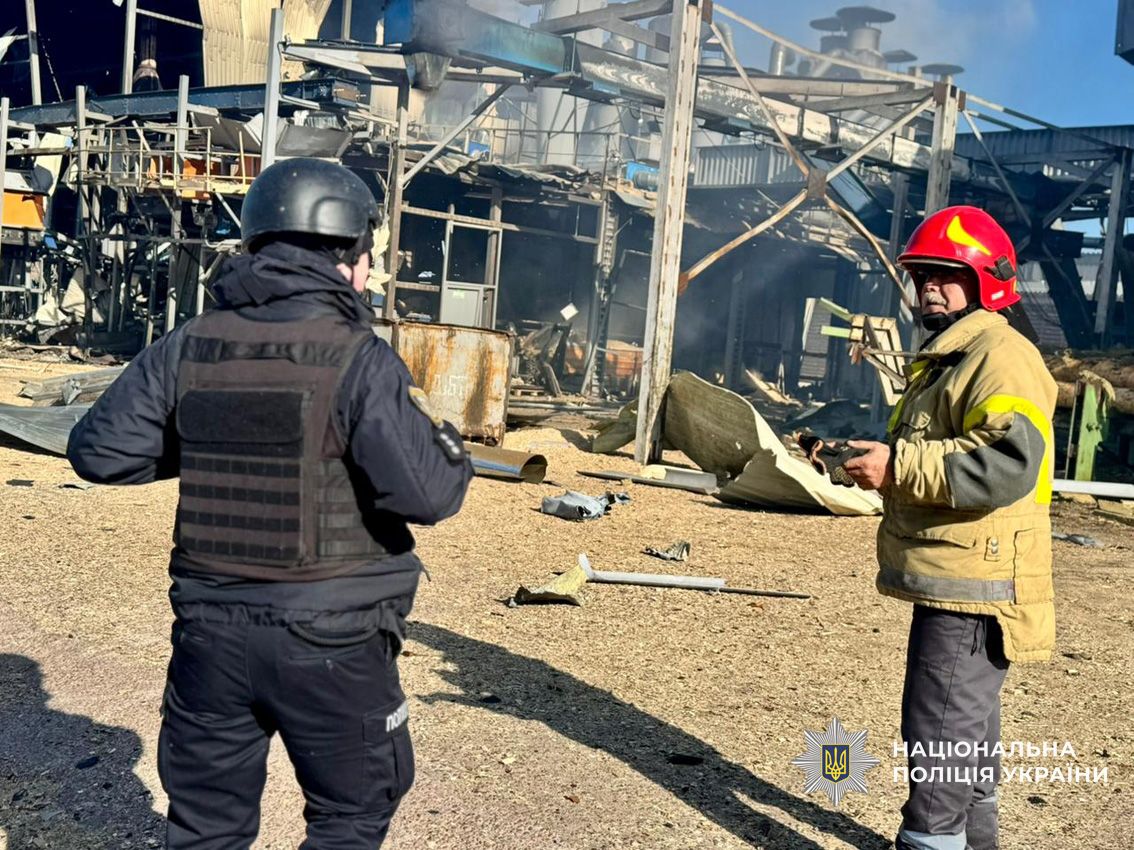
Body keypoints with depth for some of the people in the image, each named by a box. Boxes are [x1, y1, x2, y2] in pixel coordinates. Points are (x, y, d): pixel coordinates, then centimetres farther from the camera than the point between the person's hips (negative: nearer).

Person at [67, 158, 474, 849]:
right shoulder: (359, 358, -15)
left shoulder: (187, 348, -1)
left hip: (211, 630, 5)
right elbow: (427, 495, -19)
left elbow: (98, 452, 4)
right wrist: (442, 437, 1)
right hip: (331, 639, -4)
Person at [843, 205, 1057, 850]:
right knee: (967, 731, 22)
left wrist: (898, 465, -28)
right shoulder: (948, 357, 19)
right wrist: (881, 458, 14)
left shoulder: (1003, 358, -16)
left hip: (975, 585, -11)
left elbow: (1010, 463, -31)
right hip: (952, 581, 11)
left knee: (939, 734, -7)